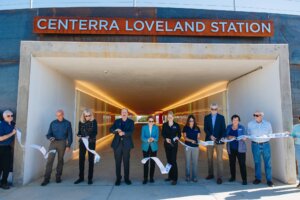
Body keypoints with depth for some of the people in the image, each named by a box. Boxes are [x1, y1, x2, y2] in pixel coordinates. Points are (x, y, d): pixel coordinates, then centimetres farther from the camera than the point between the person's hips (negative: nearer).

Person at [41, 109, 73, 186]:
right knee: (49, 160, -5)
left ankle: (58, 177, 23)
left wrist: (68, 145, -4)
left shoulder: (67, 123, -1)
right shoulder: (53, 123, 4)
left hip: (62, 143, -1)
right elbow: (49, 134, 6)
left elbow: (70, 135, 0)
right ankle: (46, 178, 3)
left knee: (60, 160, 9)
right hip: (53, 142, 1)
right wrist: (50, 137, -17)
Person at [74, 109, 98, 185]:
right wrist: (80, 136, -15)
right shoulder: (81, 122, 2)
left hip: (91, 143, -2)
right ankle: (81, 177, 20)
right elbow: (79, 132, 7)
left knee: (91, 160, 3)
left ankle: (90, 178, 13)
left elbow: (95, 132, -8)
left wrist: (89, 136, -25)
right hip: (82, 143, 2)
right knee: (81, 160, 4)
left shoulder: (94, 121, -5)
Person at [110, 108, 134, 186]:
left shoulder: (131, 122, 3)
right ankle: (118, 178, 18)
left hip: (126, 144, -1)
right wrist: (116, 130, -20)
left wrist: (123, 133, -28)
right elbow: (111, 129, 0)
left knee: (126, 162, 6)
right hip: (117, 144, 2)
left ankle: (126, 178, 19)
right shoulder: (117, 121, 10)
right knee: (118, 162, 6)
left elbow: (131, 132, -10)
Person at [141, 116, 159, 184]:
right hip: (146, 147, -1)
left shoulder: (156, 128, 3)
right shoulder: (144, 127, 2)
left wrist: (153, 139, -25)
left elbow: (157, 137, -4)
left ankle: (151, 177, 19)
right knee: (145, 163, 0)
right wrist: (148, 140, -24)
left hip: (153, 147, 1)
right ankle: (145, 178, 9)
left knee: (153, 163, 6)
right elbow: (142, 137, -5)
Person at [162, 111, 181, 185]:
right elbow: (162, 133, 2)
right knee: (169, 160, 11)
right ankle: (170, 176, 24)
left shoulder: (176, 125, -2)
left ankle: (175, 178, -3)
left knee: (173, 160, -8)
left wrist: (177, 137, -20)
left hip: (174, 144, -3)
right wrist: (166, 138, -16)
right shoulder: (164, 125, 3)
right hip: (167, 144, 3)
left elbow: (179, 134, 1)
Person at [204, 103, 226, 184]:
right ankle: (211, 174, 26)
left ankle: (219, 177, 4)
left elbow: (223, 129, -2)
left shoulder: (221, 117, 1)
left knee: (219, 159, -3)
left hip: (219, 140, -2)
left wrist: (222, 138, -18)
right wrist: (210, 136, -16)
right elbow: (205, 128, 0)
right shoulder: (206, 117, 5)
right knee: (209, 158, 11)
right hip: (209, 140, 2)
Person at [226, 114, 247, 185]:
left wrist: (244, 138, -23)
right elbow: (225, 136, 6)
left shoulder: (242, 127, 0)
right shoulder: (228, 127, 6)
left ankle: (244, 179, 3)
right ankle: (233, 177, 25)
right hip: (231, 149, 3)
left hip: (240, 149, -3)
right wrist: (229, 137, -14)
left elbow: (245, 137, -1)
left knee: (242, 164, -4)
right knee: (232, 163, 10)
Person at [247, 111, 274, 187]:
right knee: (257, 162, 9)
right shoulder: (250, 124, 2)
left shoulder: (267, 124, 3)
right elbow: (249, 134, 6)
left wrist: (266, 138, -6)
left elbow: (271, 134, 7)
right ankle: (258, 178, 22)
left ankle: (269, 180, 14)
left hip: (265, 145, 0)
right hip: (255, 145, 0)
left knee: (268, 163, 2)